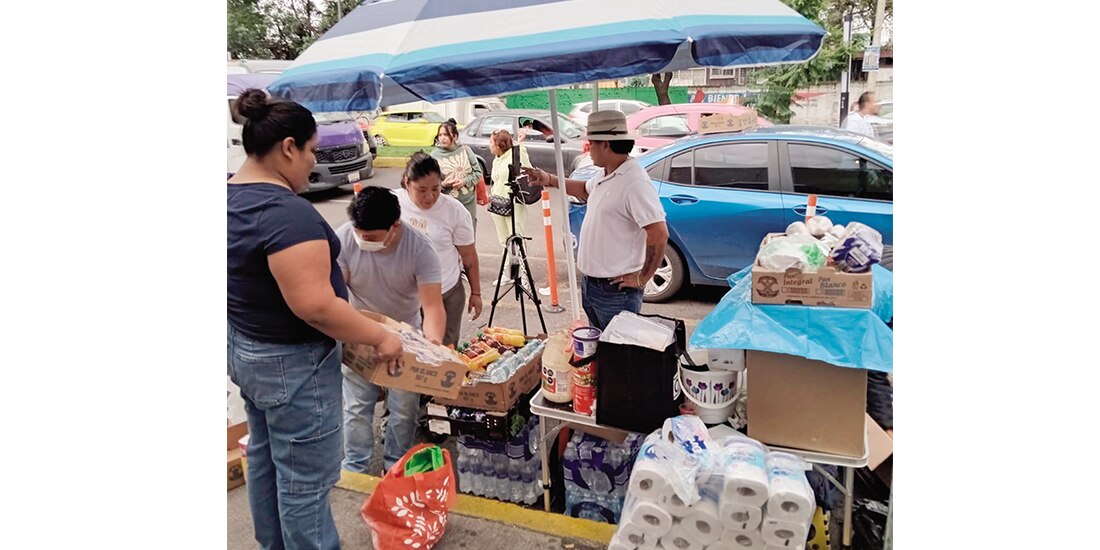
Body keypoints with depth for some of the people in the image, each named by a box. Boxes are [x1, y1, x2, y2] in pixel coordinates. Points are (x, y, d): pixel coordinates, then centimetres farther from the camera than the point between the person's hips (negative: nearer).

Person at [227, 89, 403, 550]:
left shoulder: (230, 195, 3)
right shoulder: (287, 212, -27)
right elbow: (315, 306, -30)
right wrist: (380, 338, -20)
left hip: (243, 347, 10)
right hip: (291, 361, -10)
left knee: (265, 457, 23)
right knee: (305, 479, 3)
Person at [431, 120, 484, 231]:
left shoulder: (466, 150, 1)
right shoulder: (435, 155, -5)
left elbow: (478, 173, 3)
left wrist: (465, 181, -13)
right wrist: (443, 184, -21)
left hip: (469, 202, 3)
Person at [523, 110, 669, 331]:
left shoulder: (635, 182, -22)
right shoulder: (604, 176, 8)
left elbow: (659, 234, -27)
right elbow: (586, 190, 32)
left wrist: (642, 279, -20)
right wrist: (550, 180, 24)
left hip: (615, 291, -10)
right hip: (590, 285, 10)